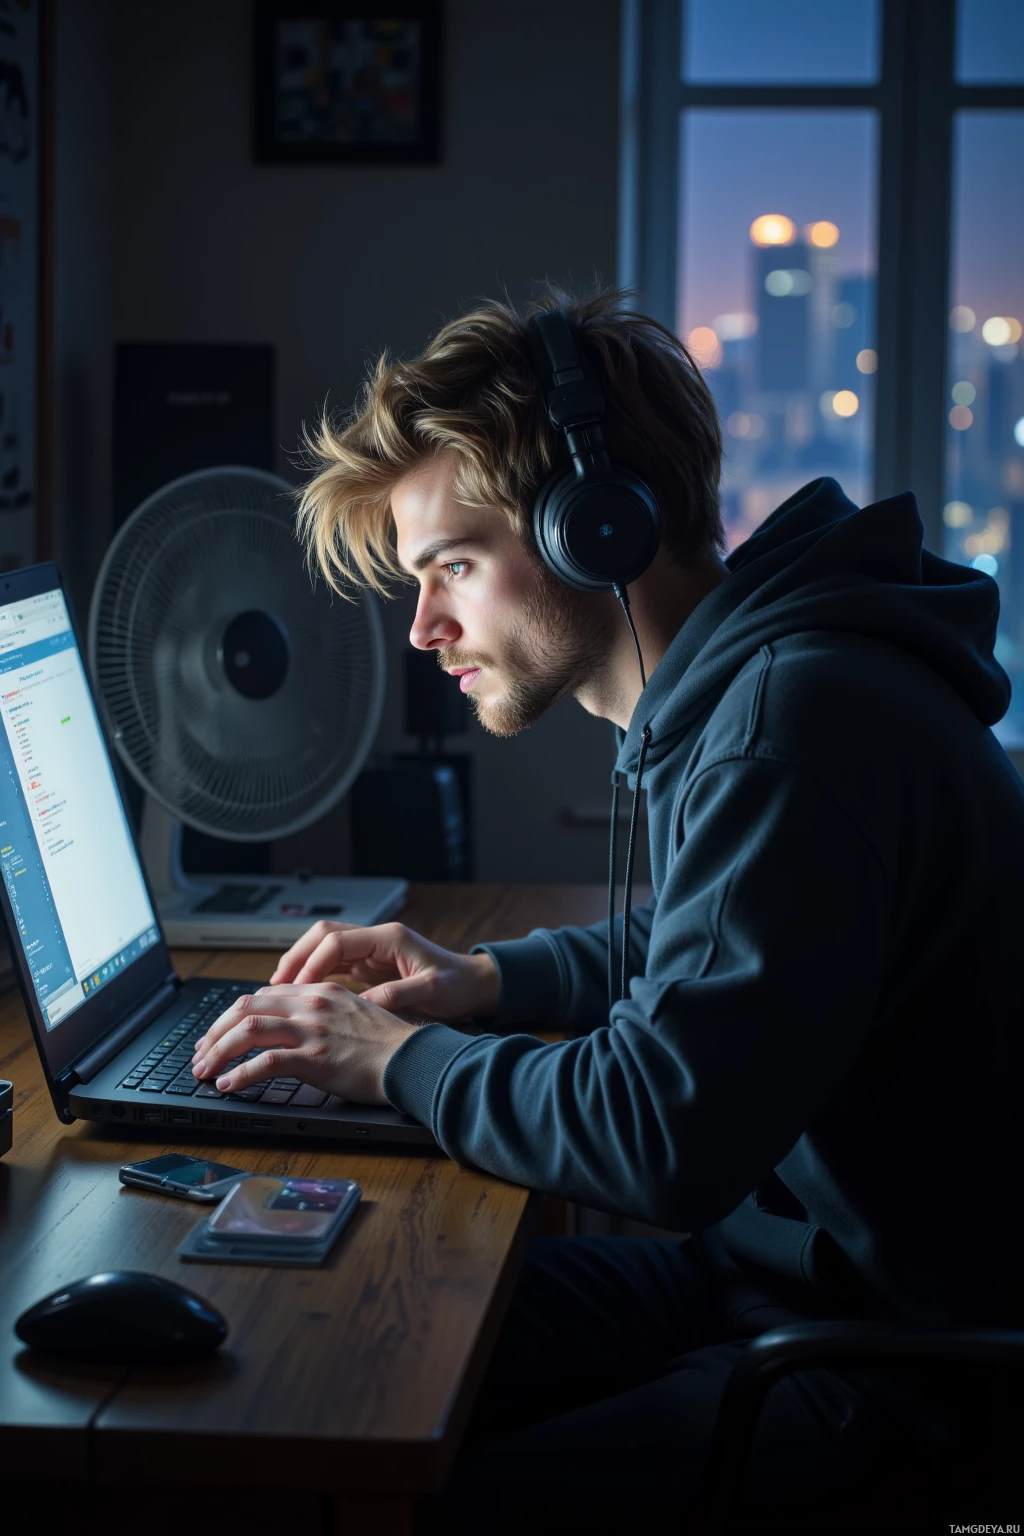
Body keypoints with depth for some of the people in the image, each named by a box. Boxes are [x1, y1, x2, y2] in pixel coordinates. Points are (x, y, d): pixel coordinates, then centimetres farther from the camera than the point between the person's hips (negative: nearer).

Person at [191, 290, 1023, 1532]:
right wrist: (488, 983, 11)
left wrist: (402, 1060, -11)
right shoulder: (735, 690, 9)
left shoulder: (797, 718, -24)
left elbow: (661, 1136, -28)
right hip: (768, 1244, 10)